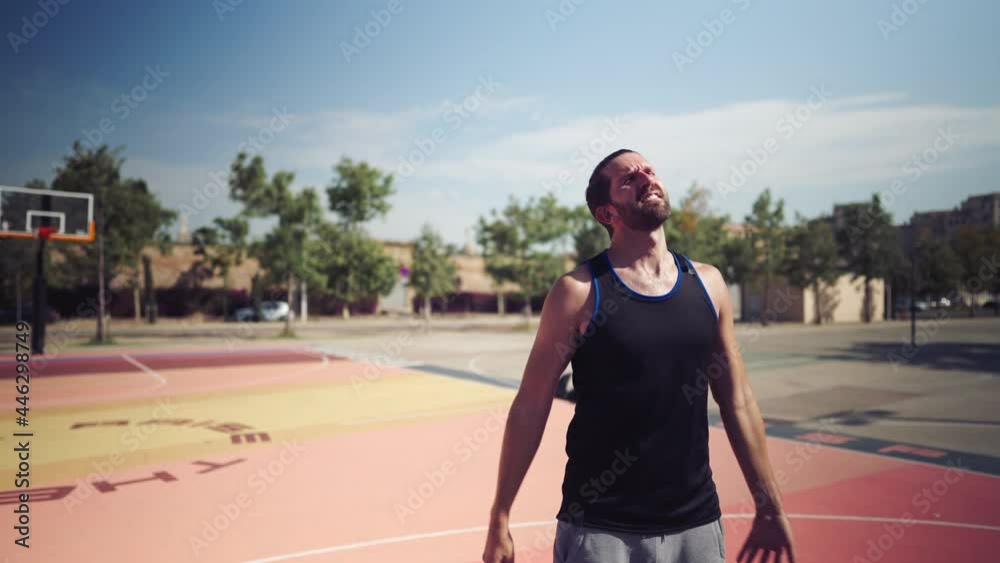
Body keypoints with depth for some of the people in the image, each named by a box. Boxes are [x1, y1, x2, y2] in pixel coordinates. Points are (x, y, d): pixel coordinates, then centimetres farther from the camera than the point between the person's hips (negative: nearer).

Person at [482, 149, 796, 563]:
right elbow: (530, 407, -8)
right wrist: (500, 519, -7)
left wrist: (770, 509, 10)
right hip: (599, 528, -4)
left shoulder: (707, 283, 2)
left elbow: (738, 401, 7)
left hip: (697, 523, 4)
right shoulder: (580, 291, -11)